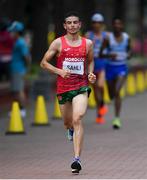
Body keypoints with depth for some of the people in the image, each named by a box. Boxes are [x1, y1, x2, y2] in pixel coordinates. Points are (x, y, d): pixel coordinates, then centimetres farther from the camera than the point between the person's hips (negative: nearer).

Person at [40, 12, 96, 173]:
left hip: (81, 86, -1)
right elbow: (44, 63, 2)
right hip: (63, 87, 1)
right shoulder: (58, 43, 0)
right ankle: (71, 129, 56)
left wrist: (90, 73, 4)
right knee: (67, 123, 14)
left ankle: (77, 159, -23)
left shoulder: (87, 43, 5)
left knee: (77, 120, -20)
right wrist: (59, 71, -13)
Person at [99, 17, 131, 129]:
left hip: (122, 68, -1)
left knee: (117, 92, -23)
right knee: (112, 95, 14)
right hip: (110, 68, 1)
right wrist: (109, 55, -26)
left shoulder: (127, 37, -1)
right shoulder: (108, 38, -8)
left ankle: (117, 119, -23)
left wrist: (129, 55, -4)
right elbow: (100, 54, -6)